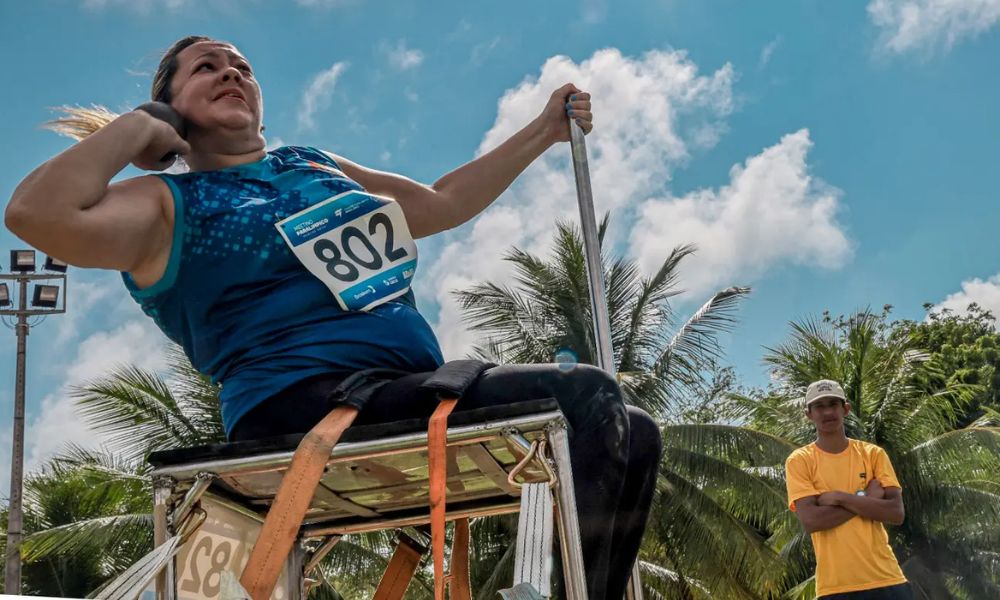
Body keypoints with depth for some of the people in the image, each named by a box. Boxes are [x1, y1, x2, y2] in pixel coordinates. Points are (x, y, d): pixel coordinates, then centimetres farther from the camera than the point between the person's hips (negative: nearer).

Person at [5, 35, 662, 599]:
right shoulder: (168, 203, 5)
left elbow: (443, 202, 36)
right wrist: (136, 127, -2)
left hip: (422, 397, 8)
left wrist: (544, 131, 37)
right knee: (583, 397, -23)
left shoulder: (313, 166, 26)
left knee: (632, 433, 0)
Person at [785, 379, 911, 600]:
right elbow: (811, 520, -13)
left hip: (886, 579, 2)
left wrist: (838, 497, -11)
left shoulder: (873, 454, 7)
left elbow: (896, 513, -5)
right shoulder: (799, 461, 1)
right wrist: (865, 499, -9)